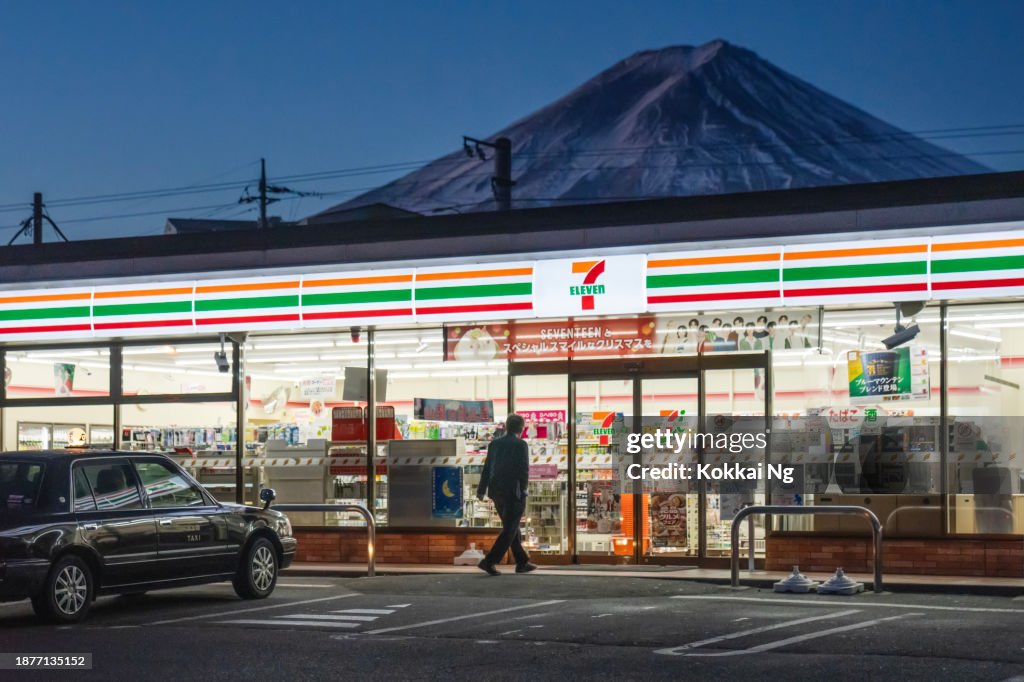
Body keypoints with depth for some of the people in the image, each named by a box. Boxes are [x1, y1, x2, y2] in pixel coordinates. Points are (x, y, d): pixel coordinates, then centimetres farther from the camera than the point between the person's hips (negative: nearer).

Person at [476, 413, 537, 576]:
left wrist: (482, 490, 15)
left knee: (511, 528, 17)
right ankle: (489, 562, -10)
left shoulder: (494, 443, 7)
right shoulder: (520, 445, -11)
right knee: (509, 530, -1)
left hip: (497, 493, 7)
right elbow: (524, 470, -16)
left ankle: (522, 563, 22)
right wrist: (522, 490, -2)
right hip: (514, 492, -7)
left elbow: (487, 468, 9)